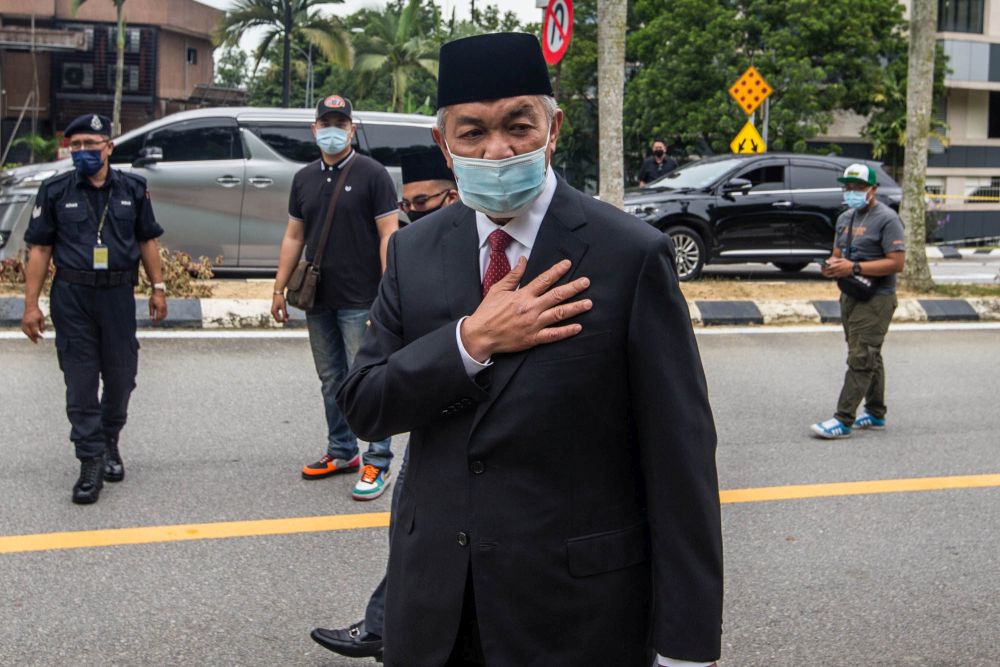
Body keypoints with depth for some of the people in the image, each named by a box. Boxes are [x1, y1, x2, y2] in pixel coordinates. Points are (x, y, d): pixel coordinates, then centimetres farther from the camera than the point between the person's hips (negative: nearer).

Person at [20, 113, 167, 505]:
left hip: (118, 295, 1)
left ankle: (109, 441, 33)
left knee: (121, 377, 9)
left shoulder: (133, 189, 5)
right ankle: (92, 462, 6)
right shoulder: (55, 192, 1)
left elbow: (147, 241, 11)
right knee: (81, 383, 0)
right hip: (72, 298, -1)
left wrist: (158, 288, 6)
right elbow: (40, 249, 1)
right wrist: (31, 304, -3)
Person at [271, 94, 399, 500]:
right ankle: (341, 453, 25)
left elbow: (389, 234, -9)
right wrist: (279, 288, 11)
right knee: (331, 380, 14)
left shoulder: (372, 175, -5)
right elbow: (294, 236, 16)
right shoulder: (304, 179, 12)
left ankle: (378, 462, 2)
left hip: (359, 301, -6)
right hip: (318, 300, 6)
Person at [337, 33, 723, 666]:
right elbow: (361, 404, 0)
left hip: (576, 614, -4)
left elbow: (680, 459, -12)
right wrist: (471, 341, -17)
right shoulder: (414, 250, 2)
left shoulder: (633, 255, -13)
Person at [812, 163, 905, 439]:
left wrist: (854, 268, -22)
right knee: (869, 357, 15)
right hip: (850, 295, 9)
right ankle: (876, 414, 24)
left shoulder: (886, 219, -11)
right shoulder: (845, 218, 15)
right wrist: (832, 265, -4)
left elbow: (897, 262, -17)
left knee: (860, 359, -10)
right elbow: (838, 254, 21)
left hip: (876, 299, -8)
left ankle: (844, 421, -13)